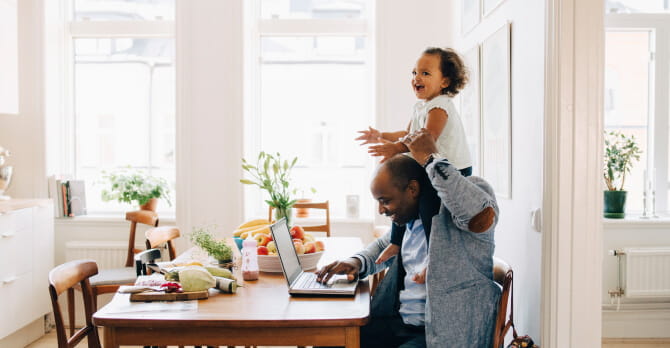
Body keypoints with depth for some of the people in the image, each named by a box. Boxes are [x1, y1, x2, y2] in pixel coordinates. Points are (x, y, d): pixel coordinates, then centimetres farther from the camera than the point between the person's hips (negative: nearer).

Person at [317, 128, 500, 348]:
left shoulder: (454, 207, -11)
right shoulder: (410, 219, 12)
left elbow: (481, 217, -35)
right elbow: (385, 245, 32)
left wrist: (430, 159, -26)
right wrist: (358, 262, 9)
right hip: (397, 323, 8)